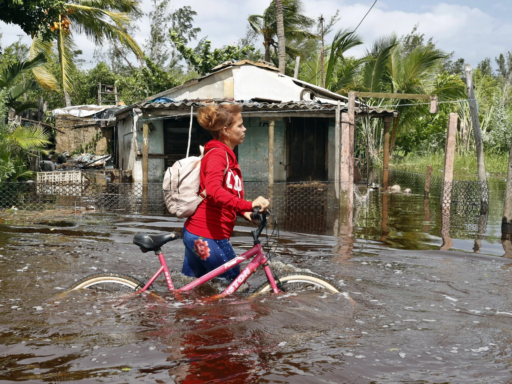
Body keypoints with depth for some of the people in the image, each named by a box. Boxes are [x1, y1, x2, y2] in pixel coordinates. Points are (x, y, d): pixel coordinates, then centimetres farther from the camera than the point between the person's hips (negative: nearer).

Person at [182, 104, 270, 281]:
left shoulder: (226, 155, 16)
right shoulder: (217, 154, -16)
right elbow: (213, 191, -33)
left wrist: (243, 211, 3)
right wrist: (248, 205, -41)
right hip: (207, 237, -10)